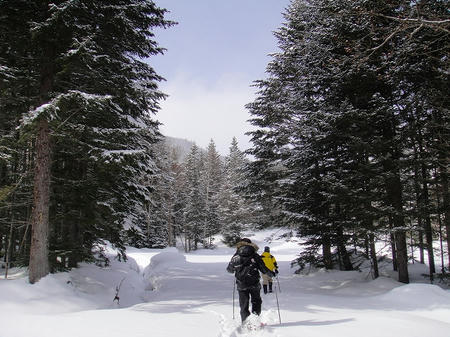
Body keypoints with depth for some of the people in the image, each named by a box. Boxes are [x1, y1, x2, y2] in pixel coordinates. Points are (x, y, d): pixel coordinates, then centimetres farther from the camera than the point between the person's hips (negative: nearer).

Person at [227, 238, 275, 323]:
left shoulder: (236, 256, 1)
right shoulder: (255, 256, -3)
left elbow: (229, 269, 10)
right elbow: (263, 268, -2)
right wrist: (271, 274, 16)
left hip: (241, 285, 1)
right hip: (254, 284, -1)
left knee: (244, 305, 11)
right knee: (256, 301, 18)